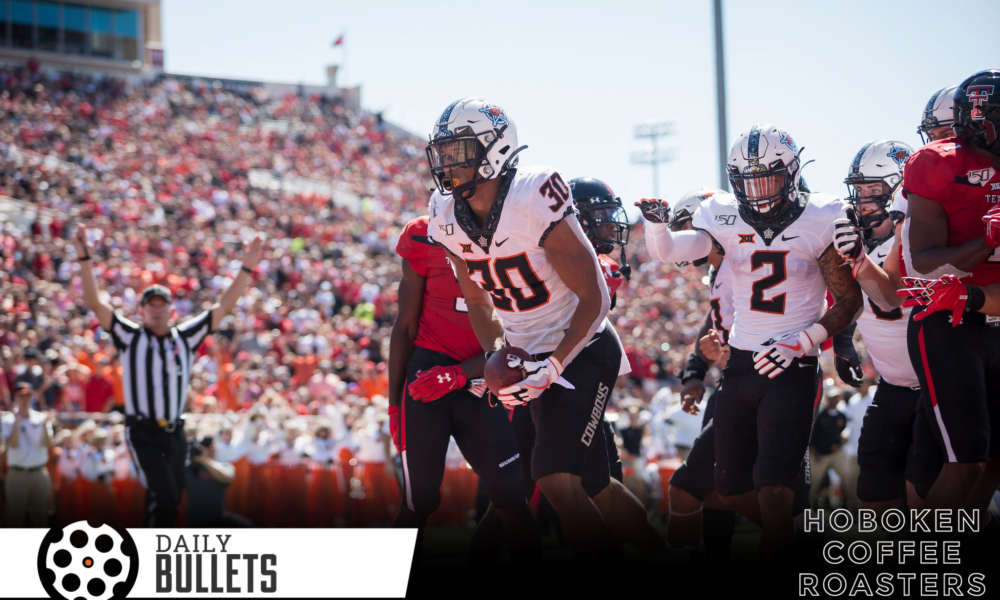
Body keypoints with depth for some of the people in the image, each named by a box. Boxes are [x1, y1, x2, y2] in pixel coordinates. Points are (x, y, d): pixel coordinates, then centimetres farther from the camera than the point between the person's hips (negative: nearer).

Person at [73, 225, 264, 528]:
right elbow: (94, 303, -8)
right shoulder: (130, 337, 1)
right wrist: (85, 259, -18)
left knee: (171, 501, 8)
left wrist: (247, 268, 3)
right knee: (163, 495, -19)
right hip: (143, 431, -4)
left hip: (175, 432, 4)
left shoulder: (185, 337, 9)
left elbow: (223, 307, 9)